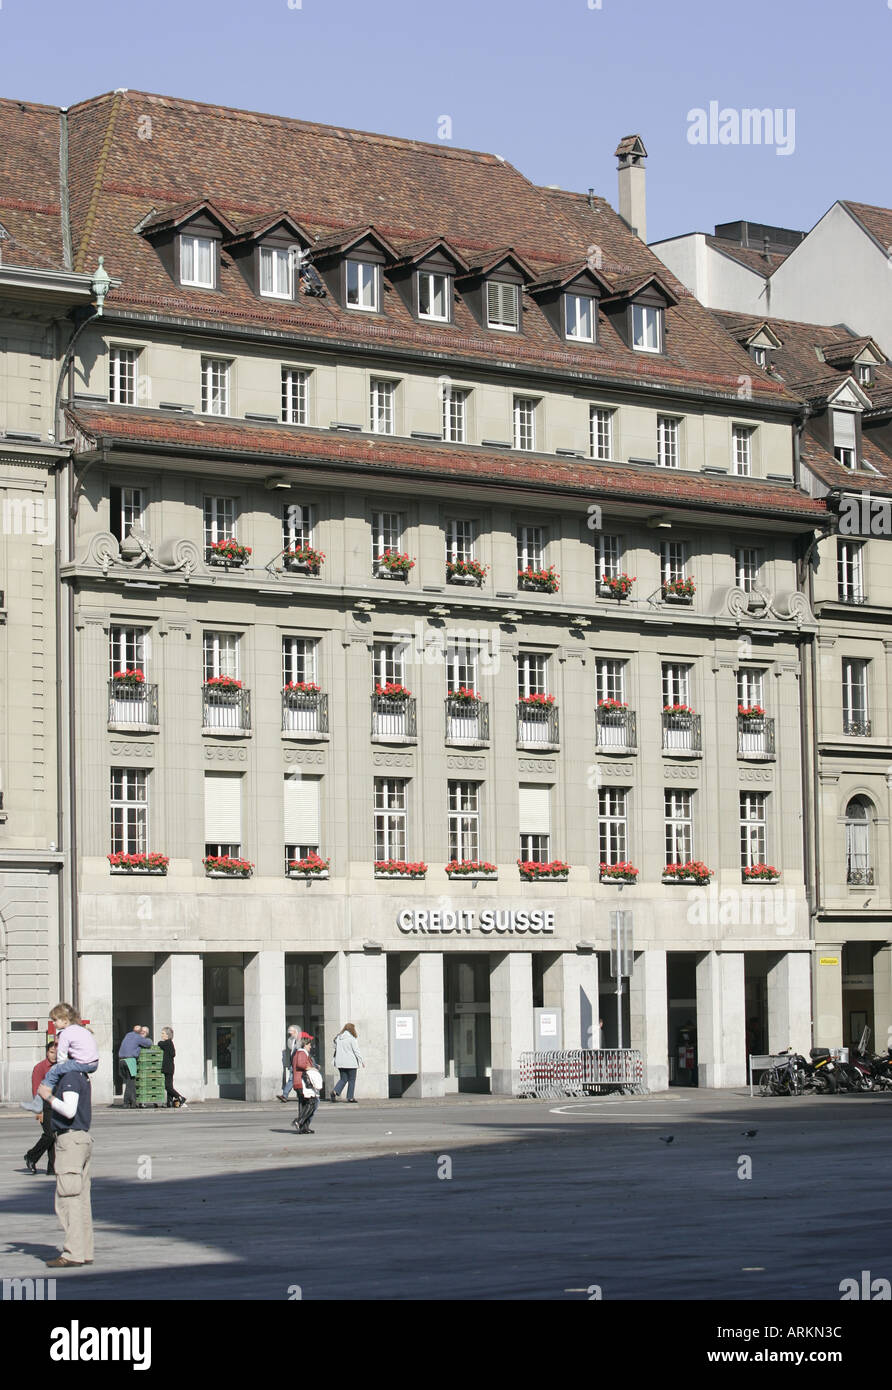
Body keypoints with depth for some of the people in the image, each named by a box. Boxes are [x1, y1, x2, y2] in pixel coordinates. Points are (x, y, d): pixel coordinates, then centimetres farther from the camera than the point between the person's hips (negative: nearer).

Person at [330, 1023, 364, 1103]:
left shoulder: (338, 1038, 7)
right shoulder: (351, 1038, -11)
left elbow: (336, 1049, 10)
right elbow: (356, 1051, -9)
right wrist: (361, 1061, 0)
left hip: (340, 1063, 5)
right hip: (350, 1063, -5)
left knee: (343, 1079, 12)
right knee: (351, 1080, 6)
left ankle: (335, 1091, -10)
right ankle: (350, 1098, 7)